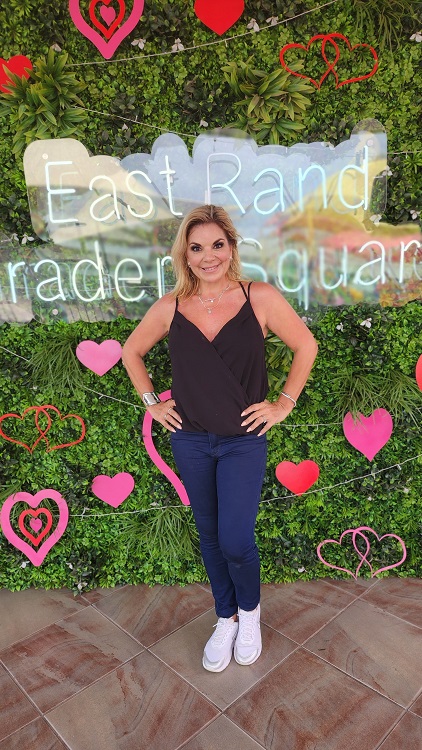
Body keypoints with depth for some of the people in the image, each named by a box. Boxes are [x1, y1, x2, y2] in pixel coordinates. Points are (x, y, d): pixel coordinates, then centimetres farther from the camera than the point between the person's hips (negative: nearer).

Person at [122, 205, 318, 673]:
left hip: (243, 441, -2)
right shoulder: (170, 307, -4)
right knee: (209, 535, 15)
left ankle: (249, 609, 30)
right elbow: (131, 351, 11)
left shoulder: (260, 297, -10)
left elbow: (305, 346, 0)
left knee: (235, 541, -4)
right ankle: (226, 619, 39)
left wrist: (283, 404, -3)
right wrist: (151, 403, 5)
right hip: (190, 441, 3)